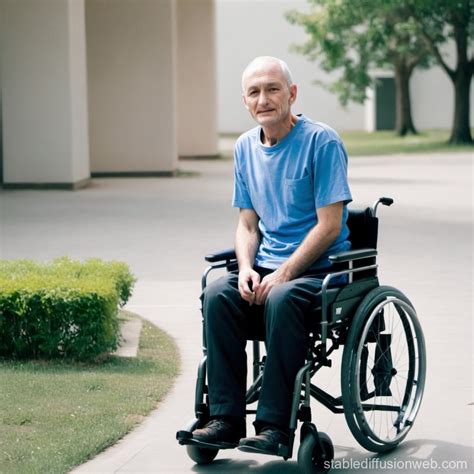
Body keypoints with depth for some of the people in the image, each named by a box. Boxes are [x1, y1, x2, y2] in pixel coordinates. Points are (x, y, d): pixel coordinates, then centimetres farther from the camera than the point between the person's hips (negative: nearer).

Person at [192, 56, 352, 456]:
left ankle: (275, 424, -28)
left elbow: (329, 226, -13)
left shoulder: (322, 141, -9)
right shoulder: (246, 147, 11)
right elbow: (248, 223, 15)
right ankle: (226, 418, -20)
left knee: (281, 300, -36)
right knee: (217, 295, -24)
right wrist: (247, 268, -6)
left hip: (320, 269, -6)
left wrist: (282, 274, -19)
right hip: (267, 266, 6)